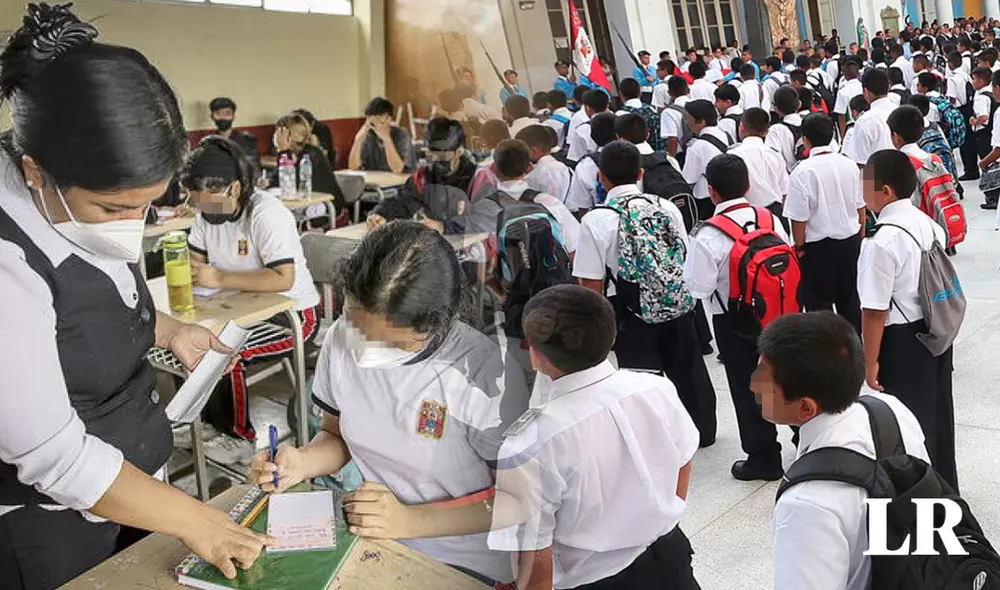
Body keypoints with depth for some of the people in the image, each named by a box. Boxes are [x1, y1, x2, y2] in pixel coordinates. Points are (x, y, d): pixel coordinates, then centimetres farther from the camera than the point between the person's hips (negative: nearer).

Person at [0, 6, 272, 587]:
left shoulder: (95, 208, -5)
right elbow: (55, 457, -26)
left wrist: (170, 331, -2)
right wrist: (193, 521, -20)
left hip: (139, 469, 7)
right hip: (56, 530, -7)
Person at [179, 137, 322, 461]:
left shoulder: (267, 214, -25)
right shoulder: (207, 213, 1)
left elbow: (283, 278, -32)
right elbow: (195, 260, 8)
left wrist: (220, 278, -32)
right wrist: (190, 270, -17)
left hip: (293, 315, -8)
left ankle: (238, 438, -2)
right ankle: (210, 421, 11)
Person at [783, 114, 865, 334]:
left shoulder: (802, 172, -19)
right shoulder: (849, 164, -2)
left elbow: (799, 217, -18)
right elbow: (861, 206, 7)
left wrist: (799, 246, -3)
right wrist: (859, 237, 20)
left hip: (819, 245, -6)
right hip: (850, 240, 6)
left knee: (819, 303, 7)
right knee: (850, 298, 19)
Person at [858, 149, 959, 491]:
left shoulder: (882, 241, -23)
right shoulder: (929, 224, 2)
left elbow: (875, 310, -22)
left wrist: (870, 361, -13)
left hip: (903, 341, -9)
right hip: (936, 332, 9)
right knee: (937, 413, 22)